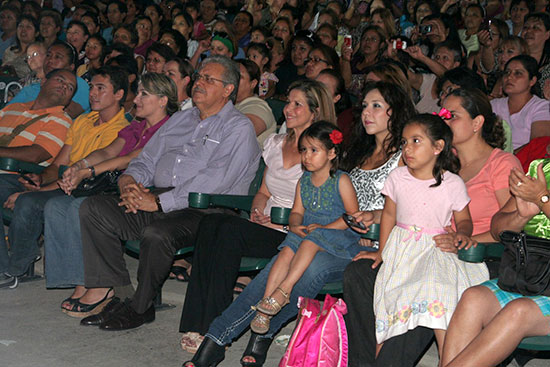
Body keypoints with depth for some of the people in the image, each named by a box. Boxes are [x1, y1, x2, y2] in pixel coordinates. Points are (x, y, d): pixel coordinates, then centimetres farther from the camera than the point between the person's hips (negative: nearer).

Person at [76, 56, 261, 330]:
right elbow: (147, 160, 24)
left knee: (157, 233, -36)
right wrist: (129, 181, -2)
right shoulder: (180, 119, 25)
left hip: (201, 210, -7)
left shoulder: (238, 128, 0)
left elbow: (215, 180, -14)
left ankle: (141, 307, -14)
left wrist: (159, 202, -18)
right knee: (92, 208, -10)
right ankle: (105, 287, -11)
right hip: (157, 203, 7)